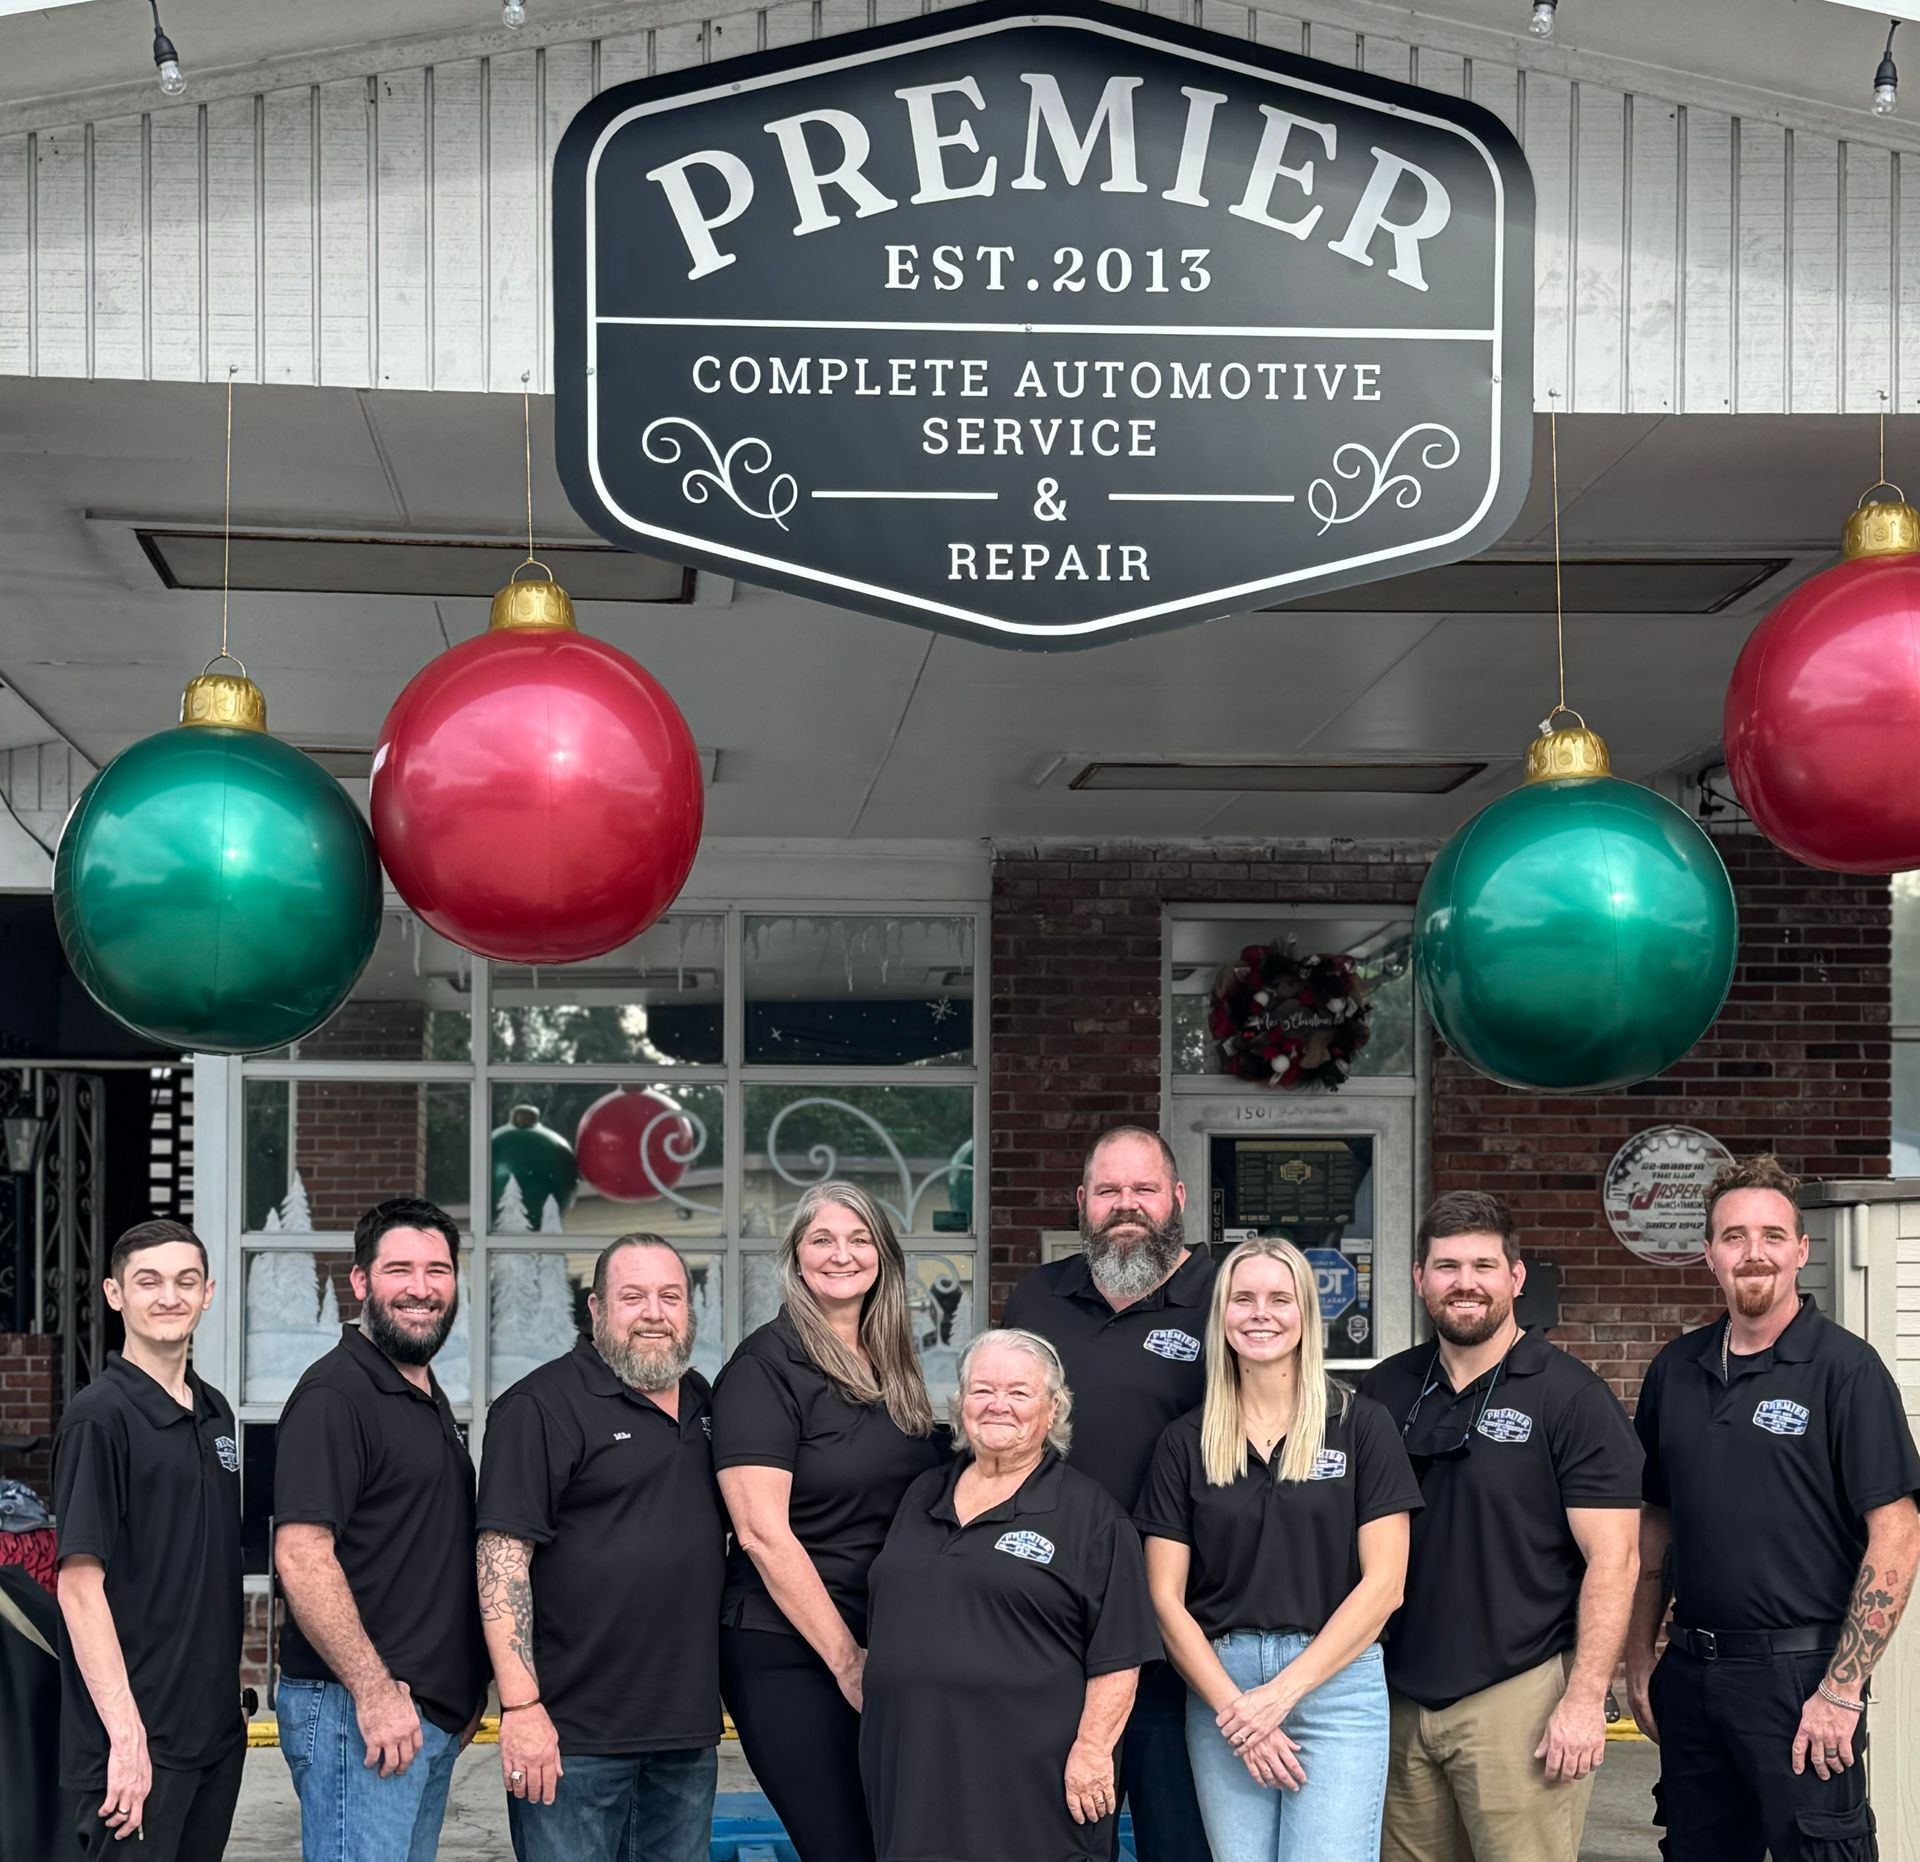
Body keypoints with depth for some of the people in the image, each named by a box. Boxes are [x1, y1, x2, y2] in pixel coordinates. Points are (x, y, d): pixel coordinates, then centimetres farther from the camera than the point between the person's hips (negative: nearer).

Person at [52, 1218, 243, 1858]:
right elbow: (80, 1585, -16)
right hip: (136, 1740, -7)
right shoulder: (100, 1415, -11)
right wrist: (126, 1735, -21)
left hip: (216, 1728, 7)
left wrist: (231, 1695, 15)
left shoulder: (215, 1412, 12)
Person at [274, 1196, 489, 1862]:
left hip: (435, 1715, 9)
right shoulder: (334, 1395, -12)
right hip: (357, 1712, -9)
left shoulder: (429, 1401, 18)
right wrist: (374, 1692, -21)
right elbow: (301, 1556, -20)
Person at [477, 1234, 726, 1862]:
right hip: (576, 1734, -7)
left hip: (689, 1729, 7)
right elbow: (502, 1556, -15)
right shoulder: (543, 1406, -8)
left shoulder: (704, 1404, 14)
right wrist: (521, 1706, -21)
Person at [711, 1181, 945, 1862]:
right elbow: (763, 1532, -15)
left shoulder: (895, 1370, 12)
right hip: (788, 1653, -7)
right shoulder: (766, 1366, -9)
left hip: (896, 1647, 7)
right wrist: (846, 1659, -15)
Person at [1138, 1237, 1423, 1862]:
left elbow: (1383, 1583, -3)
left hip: (1335, 1681, -2)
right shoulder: (1186, 1441, 8)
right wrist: (1233, 1708, -8)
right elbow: (1166, 1597, 4)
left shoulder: (1361, 1425, 1)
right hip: (1217, 1687, 2)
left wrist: (1282, 1692, -9)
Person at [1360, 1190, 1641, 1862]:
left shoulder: (1571, 1398, -5)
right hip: (1400, 1696, 5)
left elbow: (1611, 1559, -9)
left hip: (1519, 1697, -5)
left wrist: (1585, 1699, -15)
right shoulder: (1384, 1390, 9)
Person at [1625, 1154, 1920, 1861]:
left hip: (1800, 1670, -5)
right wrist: (1640, 1655, 11)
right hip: (1690, 1671, 5)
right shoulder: (1674, 1371, 8)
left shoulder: (1845, 1368, -9)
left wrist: (1841, 1691, -16)